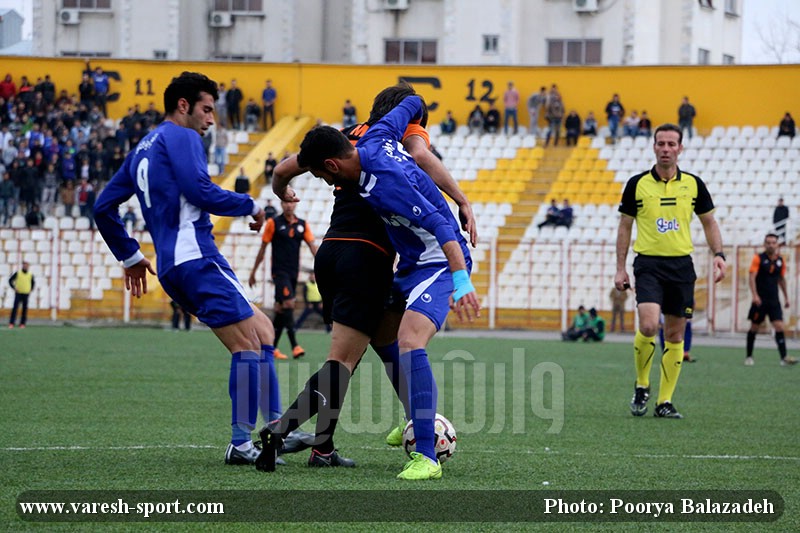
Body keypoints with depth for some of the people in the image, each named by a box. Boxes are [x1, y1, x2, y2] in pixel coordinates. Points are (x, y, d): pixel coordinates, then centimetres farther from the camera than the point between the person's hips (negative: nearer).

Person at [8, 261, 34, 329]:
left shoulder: (30, 275, 6)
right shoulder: (17, 273, -2)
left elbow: (33, 283, 22)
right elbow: (10, 280, 5)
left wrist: (31, 290, 8)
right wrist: (14, 288, -6)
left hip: (26, 294, 2)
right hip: (18, 293, -2)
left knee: (25, 309, 0)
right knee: (15, 308, -9)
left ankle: (22, 324, 7)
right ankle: (11, 324, -10)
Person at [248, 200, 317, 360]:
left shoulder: (302, 225, 9)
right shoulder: (273, 223, -2)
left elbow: (312, 245, 4)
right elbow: (263, 248, 2)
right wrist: (253, 271, 4)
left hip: (294, 272, 5)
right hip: (279, 271, -5)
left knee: (281, 310, 9)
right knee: (288, 304, -19)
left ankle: (272, 347, 16)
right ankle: (295, 346, -25)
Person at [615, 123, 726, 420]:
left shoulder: (693, 184, 4)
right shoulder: (637, 184, 0)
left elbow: (709, 222, 14)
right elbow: (625, 227, 7)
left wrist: (718, 256, 0)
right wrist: (620, 269, 3)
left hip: (681, 265, 2)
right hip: (649, 264, -2)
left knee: (675, 334, 3)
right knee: (648, 326, -20)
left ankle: (664, 401, 10)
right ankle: (641, 386, 3)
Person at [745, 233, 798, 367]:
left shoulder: (781, 261, 8)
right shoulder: (758, 258, -5)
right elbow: (752, 277, -12)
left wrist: (786, 297, 19)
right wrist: (754, 295, -25)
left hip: (774, 300, 3)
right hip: (760, 300, -3)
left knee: (779, 327, -9)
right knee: (754, 328, 4)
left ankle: (784, 357, -16)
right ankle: (749, 356, 17)